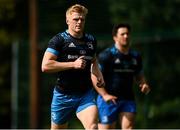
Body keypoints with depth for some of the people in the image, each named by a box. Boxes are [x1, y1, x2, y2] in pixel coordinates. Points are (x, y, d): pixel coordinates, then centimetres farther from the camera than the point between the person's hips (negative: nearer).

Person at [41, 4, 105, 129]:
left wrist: (99, 76, 10)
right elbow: (45, 66, -16)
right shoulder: (59, 39, -6)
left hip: (86, 94, 3)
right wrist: (73, 64, -19)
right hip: (63, 95, -3)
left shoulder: (91, 40, 11)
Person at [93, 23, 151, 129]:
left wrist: (144, 84, 1)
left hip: (128, 99, 4)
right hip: (109, 100, -4)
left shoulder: (135, 56, 12)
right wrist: (104, 95, -22)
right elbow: (95, 77, -11)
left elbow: (139, 75, 25)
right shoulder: (106, 55, -7)